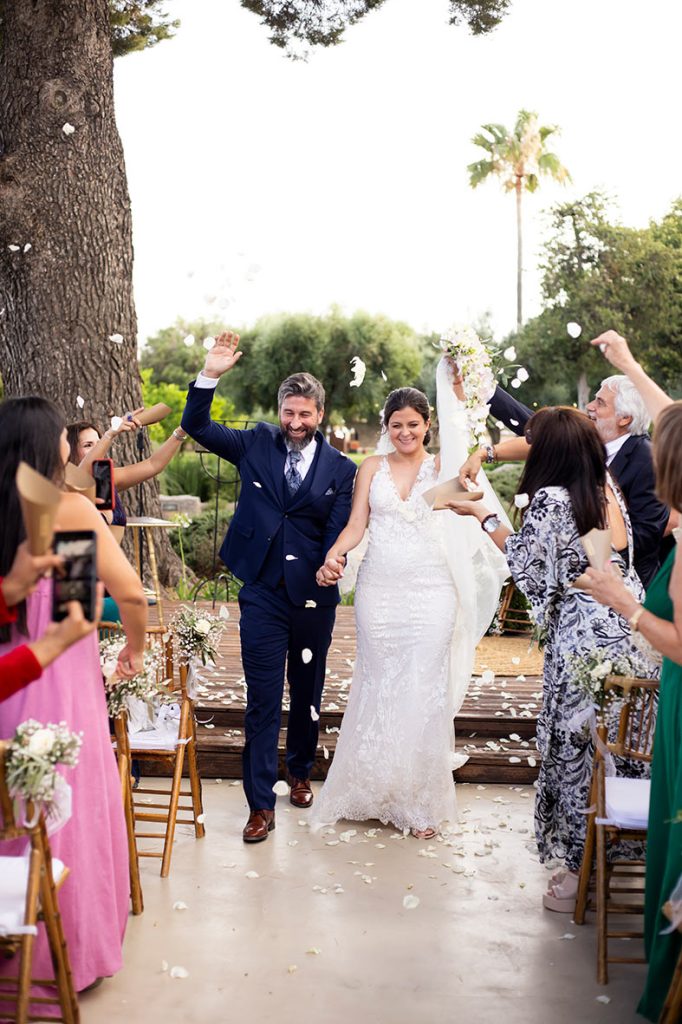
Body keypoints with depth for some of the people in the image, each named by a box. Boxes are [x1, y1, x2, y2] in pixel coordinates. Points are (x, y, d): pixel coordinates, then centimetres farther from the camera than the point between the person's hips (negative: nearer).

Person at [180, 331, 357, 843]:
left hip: (314, 595, 1)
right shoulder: (258, 444, 1)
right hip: (263, 593, -1)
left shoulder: (340, 468, -2)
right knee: (263, 699, 1)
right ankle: (261, 805, 9)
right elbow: (197, 425, -4)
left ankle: (300, 773, 41)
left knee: (308, 693, 17)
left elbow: (339, 531, -6)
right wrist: (211, 374, -18)